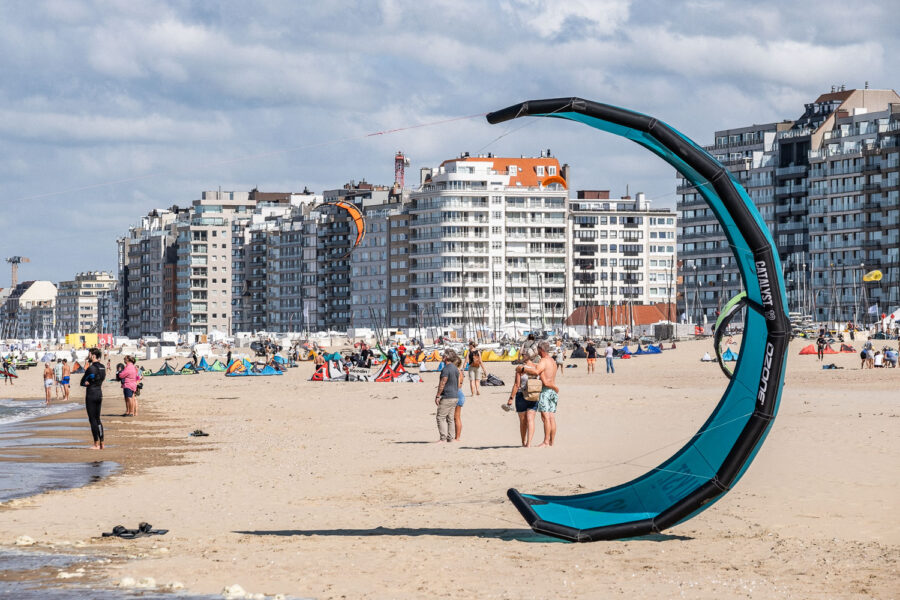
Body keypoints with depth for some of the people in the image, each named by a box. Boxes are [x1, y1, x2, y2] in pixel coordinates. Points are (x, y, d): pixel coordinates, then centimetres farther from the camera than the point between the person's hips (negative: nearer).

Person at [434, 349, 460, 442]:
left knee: (440, 417, -5)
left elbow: (442, 383, -19)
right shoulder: (456, 369, 13)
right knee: (450, 418, 11)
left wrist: (437, 396, -16)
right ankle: (451, 437, 10)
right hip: (455, 396, 9)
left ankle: (443, 438, -10)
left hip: (447, 397, -9)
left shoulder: (446, 369, -16)